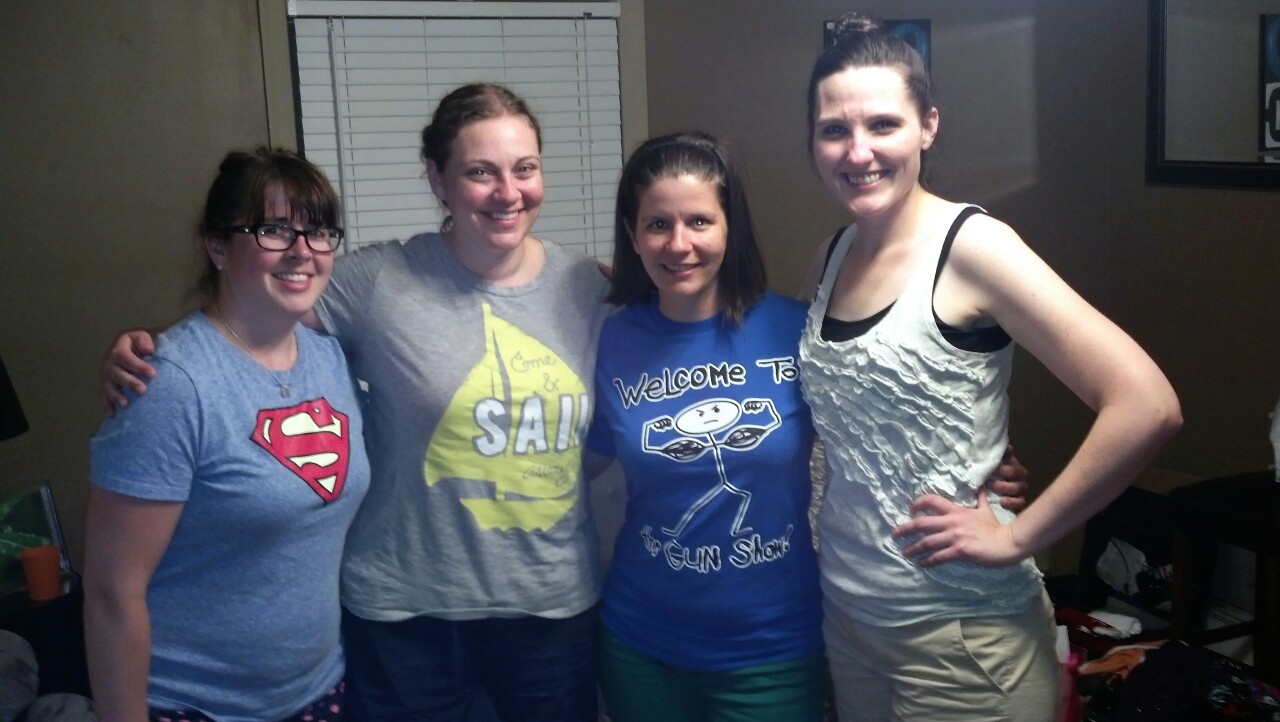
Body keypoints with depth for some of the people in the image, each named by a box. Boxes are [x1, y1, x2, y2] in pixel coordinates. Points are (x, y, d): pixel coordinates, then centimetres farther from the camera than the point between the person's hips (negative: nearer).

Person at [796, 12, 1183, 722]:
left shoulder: (970, 246, -16)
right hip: (845, 611, 6)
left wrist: (1016, 537, -17)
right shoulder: (830, 260, 3)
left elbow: (1146, 405, -23)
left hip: (958, 635, -6)